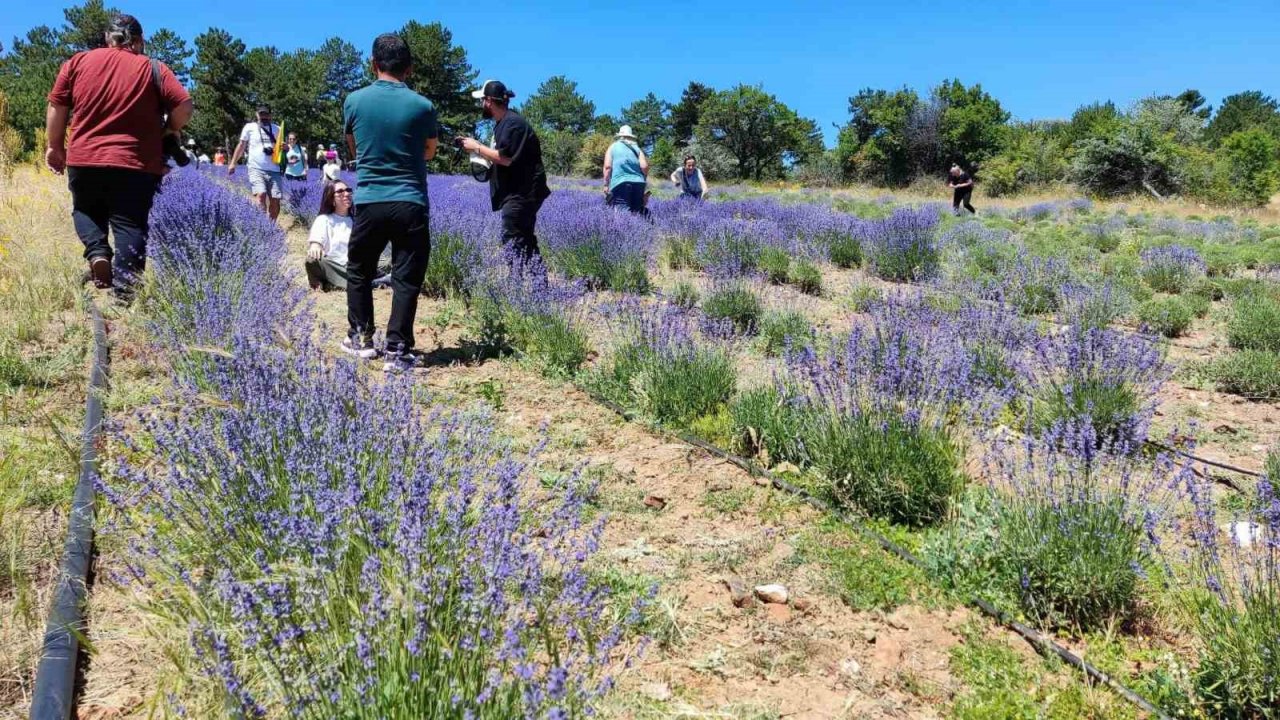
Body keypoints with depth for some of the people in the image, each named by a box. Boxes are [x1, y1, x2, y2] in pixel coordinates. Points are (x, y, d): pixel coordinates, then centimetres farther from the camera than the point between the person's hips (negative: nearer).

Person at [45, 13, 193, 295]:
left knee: (86, 211, 25)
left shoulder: (78, 62, 9)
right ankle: (123, 288, -9)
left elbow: (57, 106, 9)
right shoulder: (154, 69, 1)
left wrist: (55, 146, 20)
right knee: (130, 225, 1)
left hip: (83, 158, 3)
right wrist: (168, 131, 10)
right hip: (136, 164, -2)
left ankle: (97, 253, -1)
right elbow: (184, 107, -8)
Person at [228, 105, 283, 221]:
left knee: (275, 201, -2)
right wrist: (233, 163, 6)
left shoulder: (276, 129, 14)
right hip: (256, 169, -3)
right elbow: (241, 146, 13)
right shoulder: (250, 127, 9)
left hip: (274, 170, 3)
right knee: (261, 194, -24)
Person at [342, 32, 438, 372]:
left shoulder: (354, 101, 2)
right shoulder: (422, 106, -4)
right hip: (410, 203, -2)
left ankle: (360, 338, 26)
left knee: (359, 271, 19)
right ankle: (397, 351, 0)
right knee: (406, 279, 3)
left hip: (368, 201, 2)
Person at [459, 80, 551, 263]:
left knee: (512, 240, -13)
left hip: (522, 193, -11)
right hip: (517, 192, 11)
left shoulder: (512, 123, -15)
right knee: (524, 240, 12)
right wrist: (478, 148, 8)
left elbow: (505, 158, -23)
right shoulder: (502, 122, 17)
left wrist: (477, 147, -12)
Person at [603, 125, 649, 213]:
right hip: (638, 183, 3)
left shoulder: (613, 147, 13)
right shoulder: (637, 149, 17)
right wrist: (643, 180, 20)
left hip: (620, 183, -3)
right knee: (636, 212, 6)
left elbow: (608, 166, 1)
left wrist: (606, 184, 5)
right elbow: (644, 166, 3)